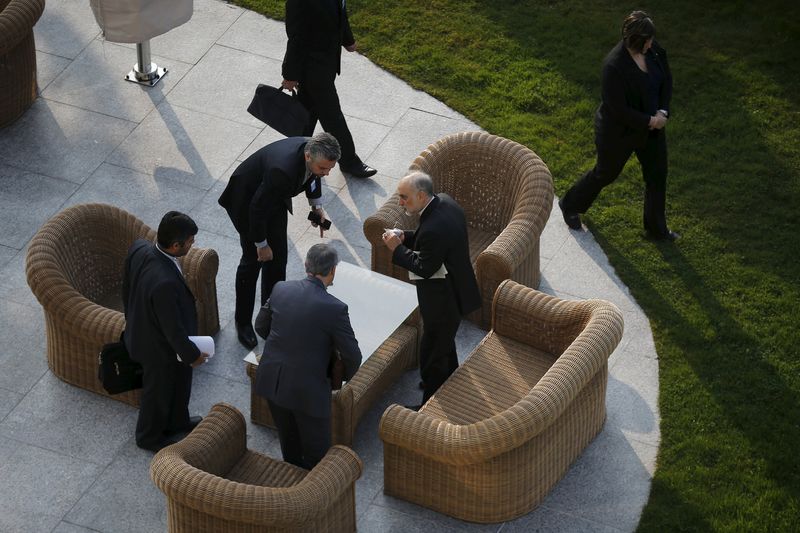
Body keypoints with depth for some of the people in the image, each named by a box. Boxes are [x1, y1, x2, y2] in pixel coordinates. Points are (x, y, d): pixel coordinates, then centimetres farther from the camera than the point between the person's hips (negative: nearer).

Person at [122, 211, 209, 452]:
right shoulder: (165, 283, -44)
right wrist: (192, 354, -12)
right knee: (159, 390, 22)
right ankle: (149, 436, 48)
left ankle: (177, 421, 57)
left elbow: (127, 288, 0)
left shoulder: (138, 248, -20)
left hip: (139, 331, 8)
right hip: (160, 348, -8)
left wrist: (132, 319, 18)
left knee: (178, 381, 31)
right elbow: (173, 328, -29)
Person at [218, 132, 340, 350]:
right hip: (247, 200, -7)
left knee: (278, 258, 13)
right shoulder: (282, 170, -45)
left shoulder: (314, 152, -23)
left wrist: (317, 205, 2)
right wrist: (261, 244, -19)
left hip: (275, 199, 7)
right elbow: (257, 208, -31)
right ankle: (243, 322, 21)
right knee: (253, 260, 3)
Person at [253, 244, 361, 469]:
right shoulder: (335, 308, -19)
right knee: (317, 452, 14)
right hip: (307, 390, -6)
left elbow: (261, 326, 10)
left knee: (289, 444, 27)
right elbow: (352, 356, -11)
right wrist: (348, 375, 12)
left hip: (271, 381, 6)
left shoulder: (281, 289, -6)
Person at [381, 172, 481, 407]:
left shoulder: (434, 229, -36)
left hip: (443, 300, -10)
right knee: (445, 340, 31)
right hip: (457, 288, 10)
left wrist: (397, 248, -17)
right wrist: (406, 237, -3)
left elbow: (424, 269, -26)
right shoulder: (445, 202, -6)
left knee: (432, 352, 7)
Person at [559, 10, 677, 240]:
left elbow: (666, 79, 3)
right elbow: (619, 110, -30)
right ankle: (570, 205, 44)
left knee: (657, 175, 15)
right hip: (619, 132, -6)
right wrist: (650, 121, -21)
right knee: (606, 173, 16)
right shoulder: (614, 66, -34)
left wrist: (662, 113, -11)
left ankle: (656, 227, 35)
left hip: (651, 127, 6)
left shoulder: (654, 50, -12)